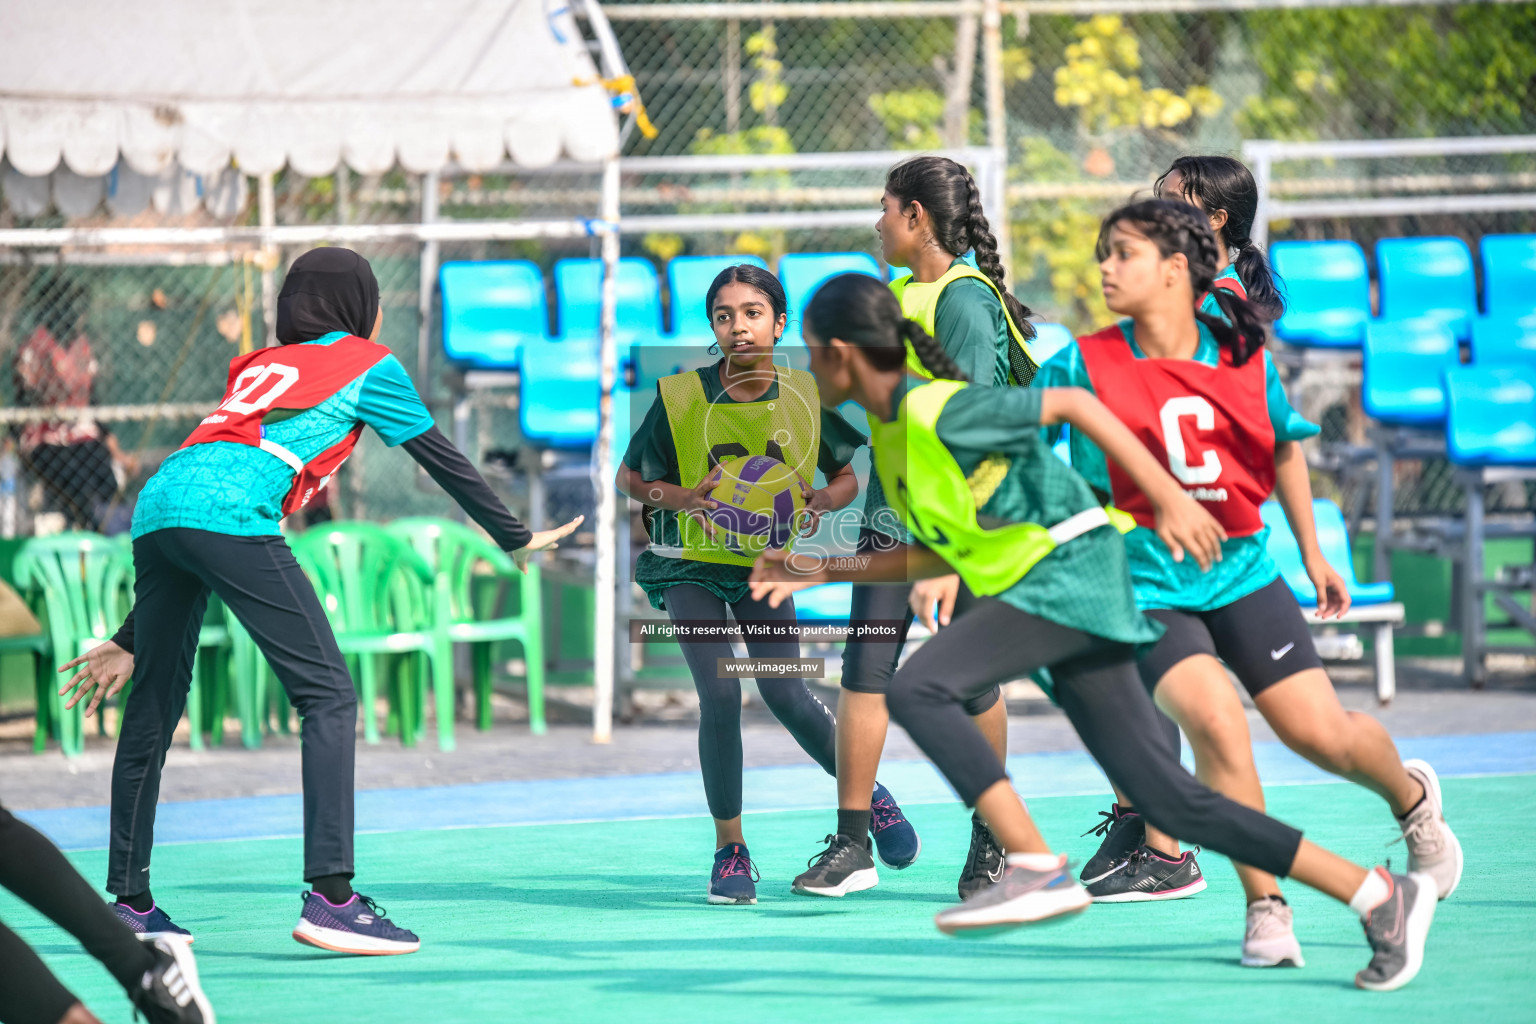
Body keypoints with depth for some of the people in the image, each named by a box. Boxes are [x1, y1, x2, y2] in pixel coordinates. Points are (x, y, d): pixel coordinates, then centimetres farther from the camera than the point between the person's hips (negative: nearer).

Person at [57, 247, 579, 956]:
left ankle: (128, 901, 23)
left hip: (156, 506, 7)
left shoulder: (258, 367, 35)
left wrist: (130, 641, 36)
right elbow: (444, 461, 19)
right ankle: (330, 897, -18)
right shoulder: (366, 363, 18)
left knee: (155, 703, 17)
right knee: (328, 697, -7)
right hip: (228, 518, -7)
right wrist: (515, 538, 34)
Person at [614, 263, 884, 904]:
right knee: (720, 696, -16)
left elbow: (848, 475, 4)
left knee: (786, 696, -11)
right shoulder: (680, 397, -14)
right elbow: (629, 477, -2)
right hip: (691, 563, -1)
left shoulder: (806, 398, -9)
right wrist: (681, 498, -22)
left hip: (766, 562, 1)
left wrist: (821, 502, -19)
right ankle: (730, 851, 0)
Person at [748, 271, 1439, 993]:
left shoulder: (936, 411, -14)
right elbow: (947, 553, 22)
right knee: (1170, 801, 3)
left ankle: (1037, 871, -23)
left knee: (917, 688, -22)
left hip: (1070, 573, -9)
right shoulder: (889, 429, 14)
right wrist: (826, 571, 20)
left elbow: (1071, 403, -15)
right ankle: (1378, 894, 5)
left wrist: (1169, 499, -18)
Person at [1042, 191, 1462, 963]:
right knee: (1214, 719, -24)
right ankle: (1265, 908, -9)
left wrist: (1312, 554, 19)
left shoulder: (1241, 356, -1)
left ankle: (1411, 797, 35)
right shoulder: (1084, 366, -9)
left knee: (1320, 731, -2)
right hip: (1145, 584, -2)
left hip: (1241, 571, 2)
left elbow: (1285, 445, 15)